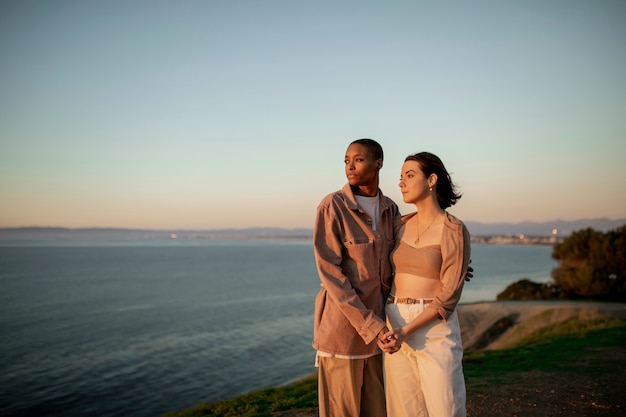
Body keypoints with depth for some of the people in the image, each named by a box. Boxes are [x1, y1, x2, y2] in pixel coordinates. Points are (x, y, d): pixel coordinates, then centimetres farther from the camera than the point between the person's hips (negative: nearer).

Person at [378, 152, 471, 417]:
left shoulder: (454, 231, -8)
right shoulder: (401, 225, 9)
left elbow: (449, 296, -12)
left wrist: (406, 331, -19)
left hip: (434, 327, -5)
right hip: (395, 324, 5)